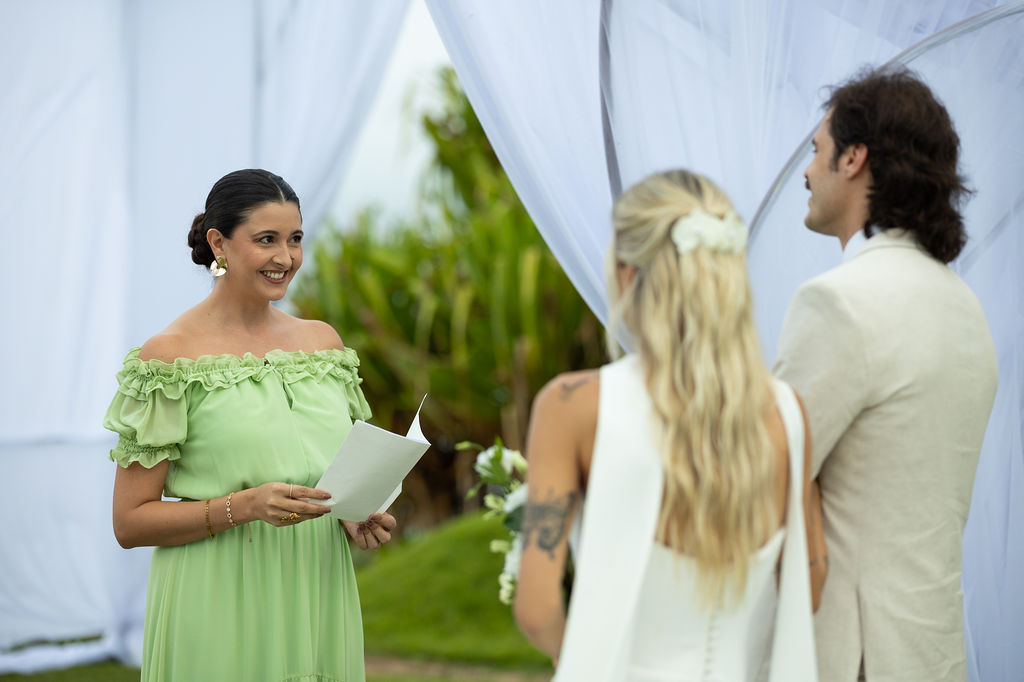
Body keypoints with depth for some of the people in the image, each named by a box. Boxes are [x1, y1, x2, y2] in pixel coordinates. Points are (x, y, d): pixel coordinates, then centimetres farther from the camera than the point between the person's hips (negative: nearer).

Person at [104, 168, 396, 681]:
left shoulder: (323, 341, 10)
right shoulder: (170, 355, -7)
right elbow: (130, 522, -8)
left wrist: (358, 514, -1)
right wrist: (244, 506, -21)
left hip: (317, 593, 5)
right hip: (220, 604, -5)